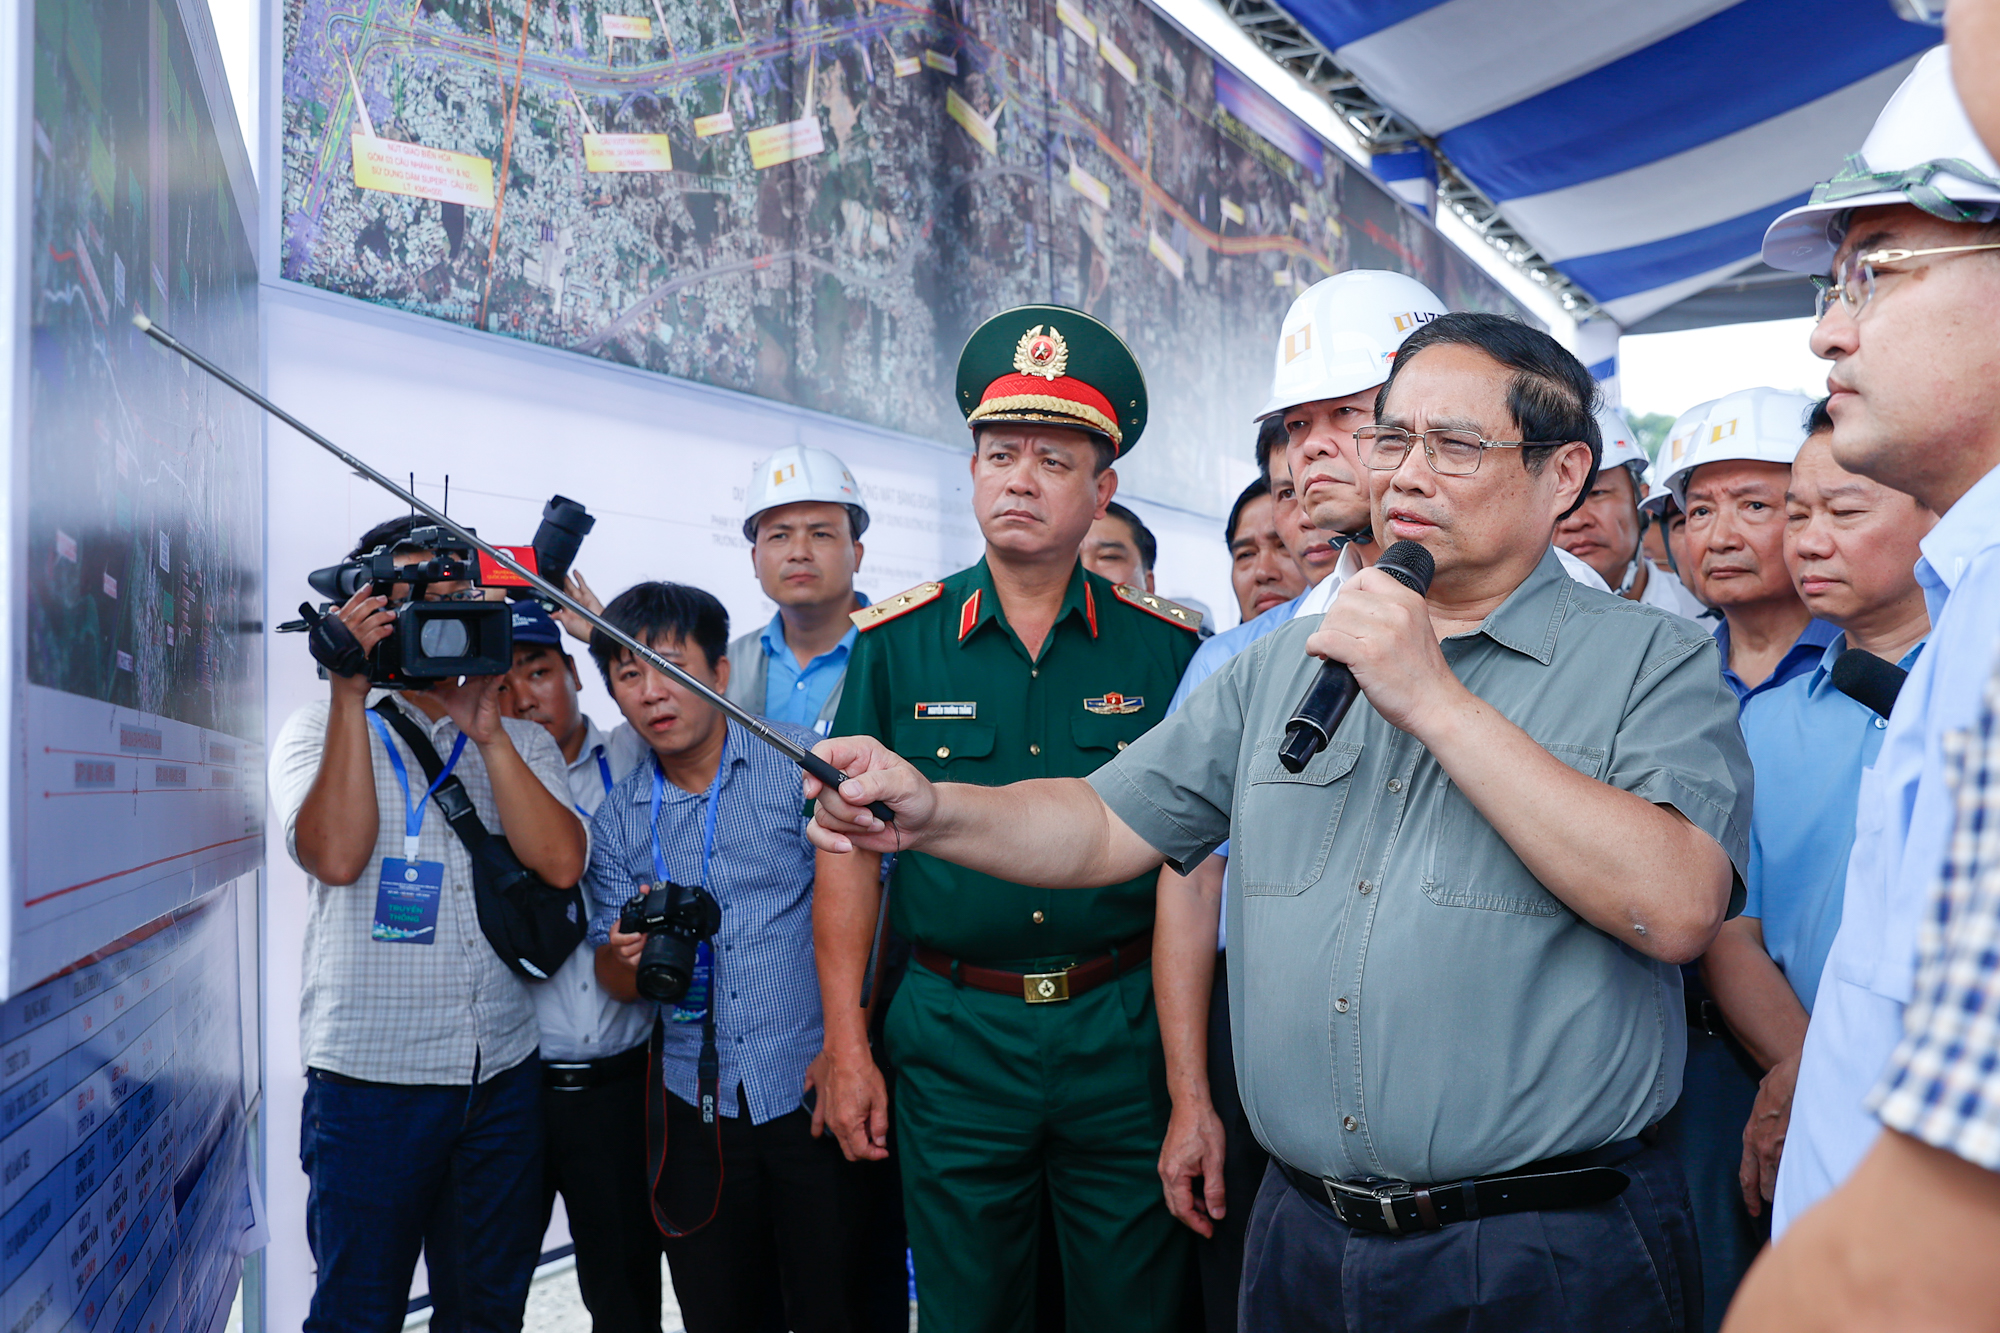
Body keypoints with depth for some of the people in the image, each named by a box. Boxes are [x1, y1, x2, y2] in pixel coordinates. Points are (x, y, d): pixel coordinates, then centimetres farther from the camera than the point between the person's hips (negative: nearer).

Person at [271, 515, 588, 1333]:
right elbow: (337, 855, -16)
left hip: (503, 1075, 3)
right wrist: (350, 692, -15)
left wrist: (486, 730, -11)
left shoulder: (523, 742, 9)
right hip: (370, 1077, -2)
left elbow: (561, 863, -7)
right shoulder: (321, 732, 3)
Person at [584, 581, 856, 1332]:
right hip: (697, 1108, 4)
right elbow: (615, 980, 8)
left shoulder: (802, 763, -6)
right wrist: (631, 956, -16)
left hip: (815, 1095, -3)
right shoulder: (618, 818, 7)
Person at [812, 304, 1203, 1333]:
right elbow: (849, 845, 1)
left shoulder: (1167, 647, -1)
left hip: (1125, 1032, 0)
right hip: (953, 1033, 1)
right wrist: (846, 1044, -2)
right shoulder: (896, 642, 0)